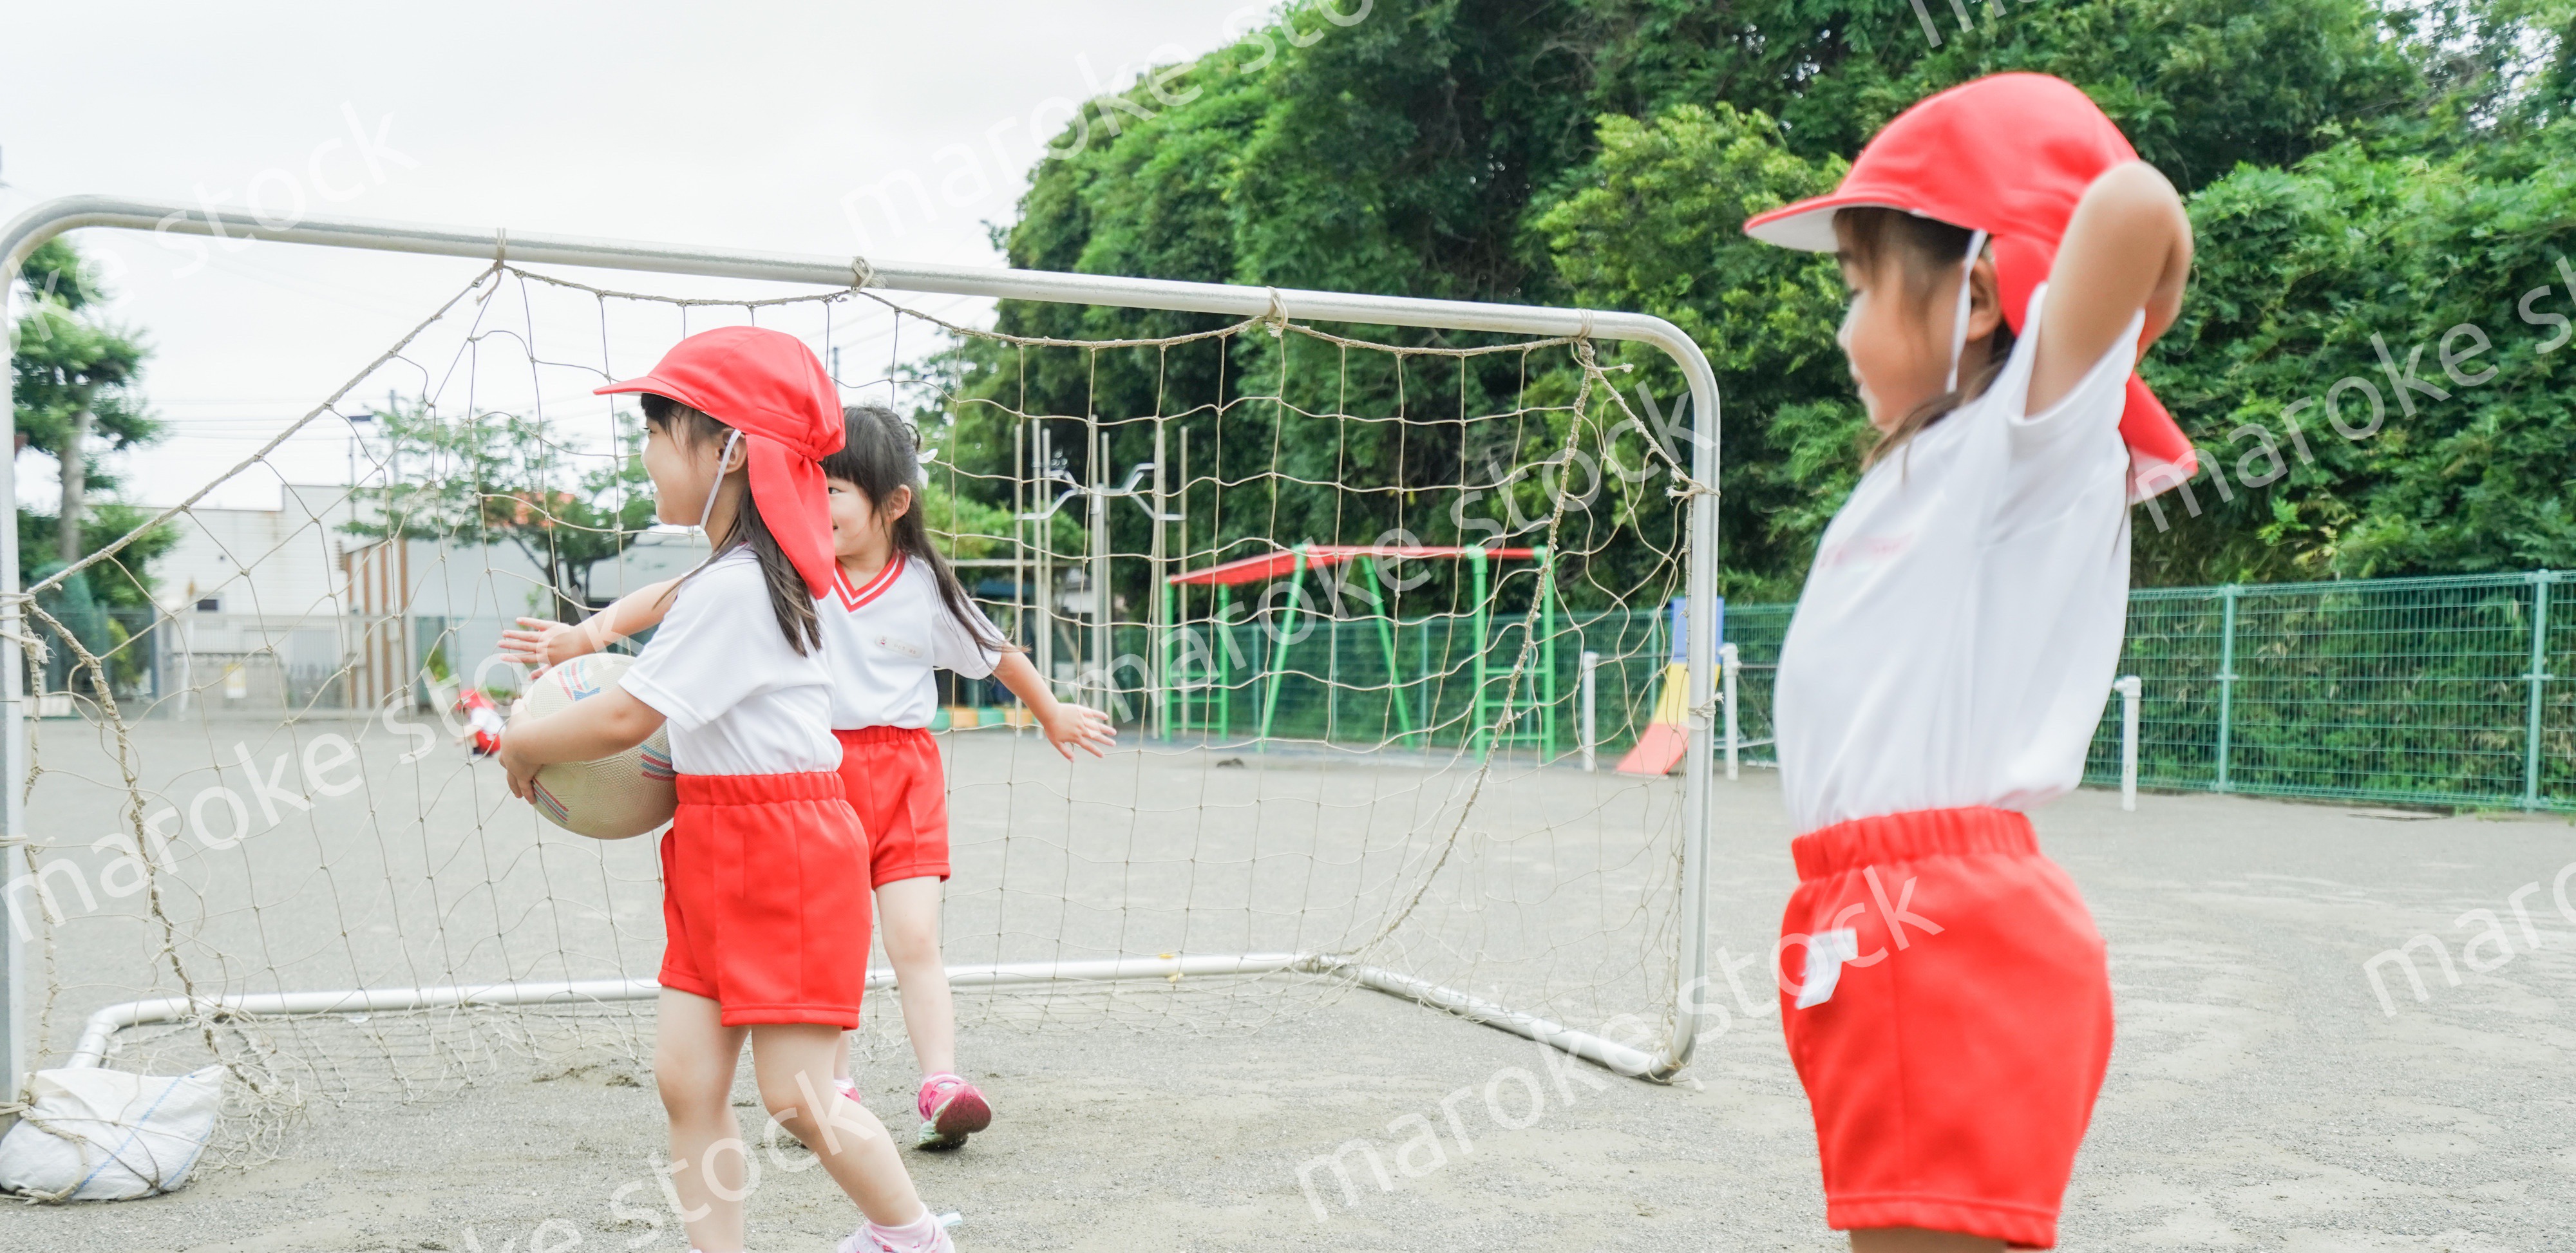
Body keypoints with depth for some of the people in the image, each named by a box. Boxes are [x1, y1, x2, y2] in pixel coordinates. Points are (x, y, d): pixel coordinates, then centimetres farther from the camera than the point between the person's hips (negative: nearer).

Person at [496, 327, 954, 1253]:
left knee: (795, 1097, -3)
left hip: (784, 857, -10)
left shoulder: (731, 587, -19)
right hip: (718, 856, 10)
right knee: (685, 1077, 6)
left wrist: (522, 745, -2)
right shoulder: (734, 570, 12)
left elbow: (621, 722, -19)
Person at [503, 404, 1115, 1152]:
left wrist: (1054, 716, 26)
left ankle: (941, 1088, -4)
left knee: (915, 940, -7)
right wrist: (595, 630, -31)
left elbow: (998, 655, 12)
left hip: (902, 770, -1)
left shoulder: (925, 587, -4)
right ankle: (835, 1090, 21)